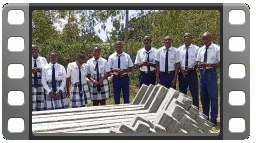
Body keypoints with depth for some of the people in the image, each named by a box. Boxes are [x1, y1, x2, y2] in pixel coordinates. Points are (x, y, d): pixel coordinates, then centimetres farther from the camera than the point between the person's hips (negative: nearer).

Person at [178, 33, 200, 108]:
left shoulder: (196, 49, 3)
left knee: (194, 93, -3)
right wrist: (181, 69, -7)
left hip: (192, 73, -3)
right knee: (182, 93, 8)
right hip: (182, 73, 3)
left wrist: (191, 68, -15)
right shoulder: (179, 49, 11)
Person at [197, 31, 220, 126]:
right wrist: (199, 65, -7)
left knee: (213, 96, -4)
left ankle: (213, 119, 3)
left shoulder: (216, 49, -6)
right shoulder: (201, 49, 12)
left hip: (211, 73, -6)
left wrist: (208, 64, -21)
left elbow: (220, 63, -11)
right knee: (203, 96, 12)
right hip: (202, 73, 6)